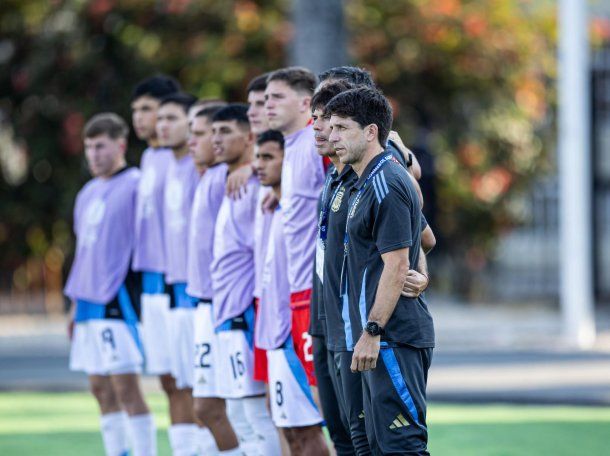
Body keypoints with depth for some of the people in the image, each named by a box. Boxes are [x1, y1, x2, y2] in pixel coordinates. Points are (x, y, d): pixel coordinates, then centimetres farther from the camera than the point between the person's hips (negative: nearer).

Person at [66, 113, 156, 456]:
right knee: (101, 387, 10)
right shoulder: (88, 194, 17)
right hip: (90, 302, 8)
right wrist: (76, 303, 21)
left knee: (125, 387, -10)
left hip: (120, 299, -8)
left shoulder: (135, 185, -8)